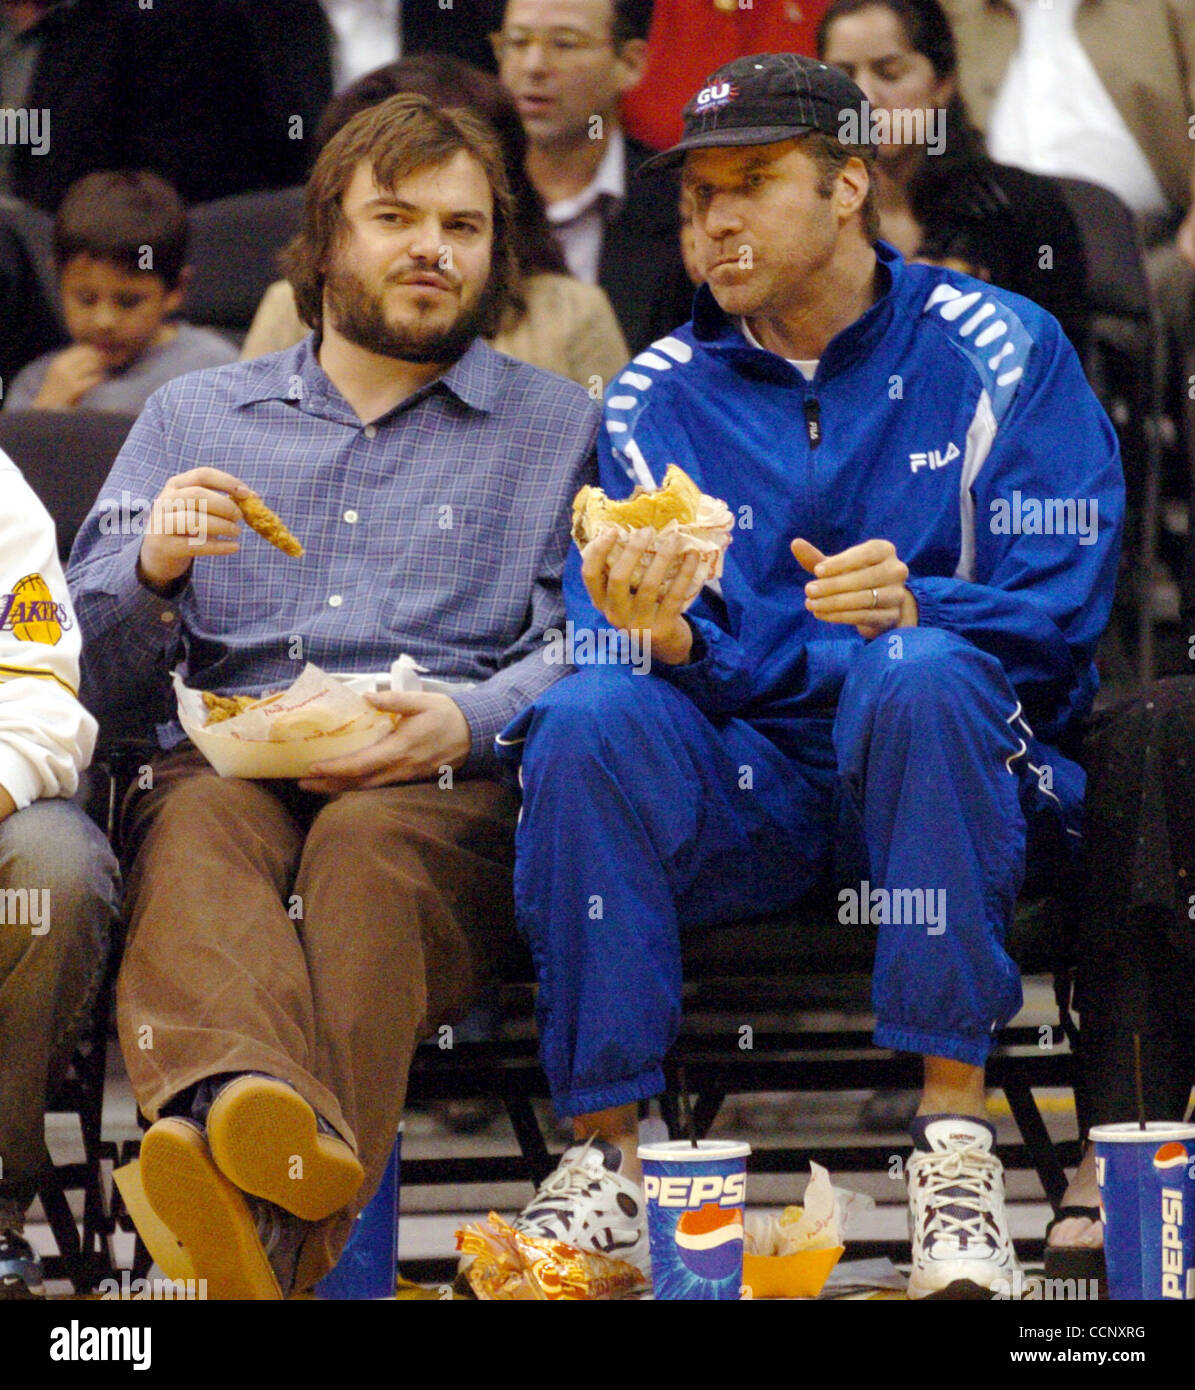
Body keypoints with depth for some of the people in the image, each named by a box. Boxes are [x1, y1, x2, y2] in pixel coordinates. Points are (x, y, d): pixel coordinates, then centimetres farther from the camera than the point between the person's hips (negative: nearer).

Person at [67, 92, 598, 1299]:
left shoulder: (561, 429, 21)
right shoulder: (193, 417, 27)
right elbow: (87, 669, 21)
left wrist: (465, 722, -13)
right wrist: (153, 569, -1)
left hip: (441, 786, -2)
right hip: (223, 756, 2)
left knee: (369, 844, -38)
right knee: (200, 833, -36)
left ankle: (284, 1225, -65)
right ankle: (246, 1101, -70)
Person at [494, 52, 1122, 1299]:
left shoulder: (995, 352, 4)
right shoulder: (657, 401, 10)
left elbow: (1060, 601, -5)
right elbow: (686, 663, 2)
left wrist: (915, 608, -26)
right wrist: (660, 639, -24)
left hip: (942, 765, -2)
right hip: (738, 786, 2)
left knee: (922, 672, -36)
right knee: (591, 716, -29)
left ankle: (954, 1146, -35)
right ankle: (605, 1160, -25)